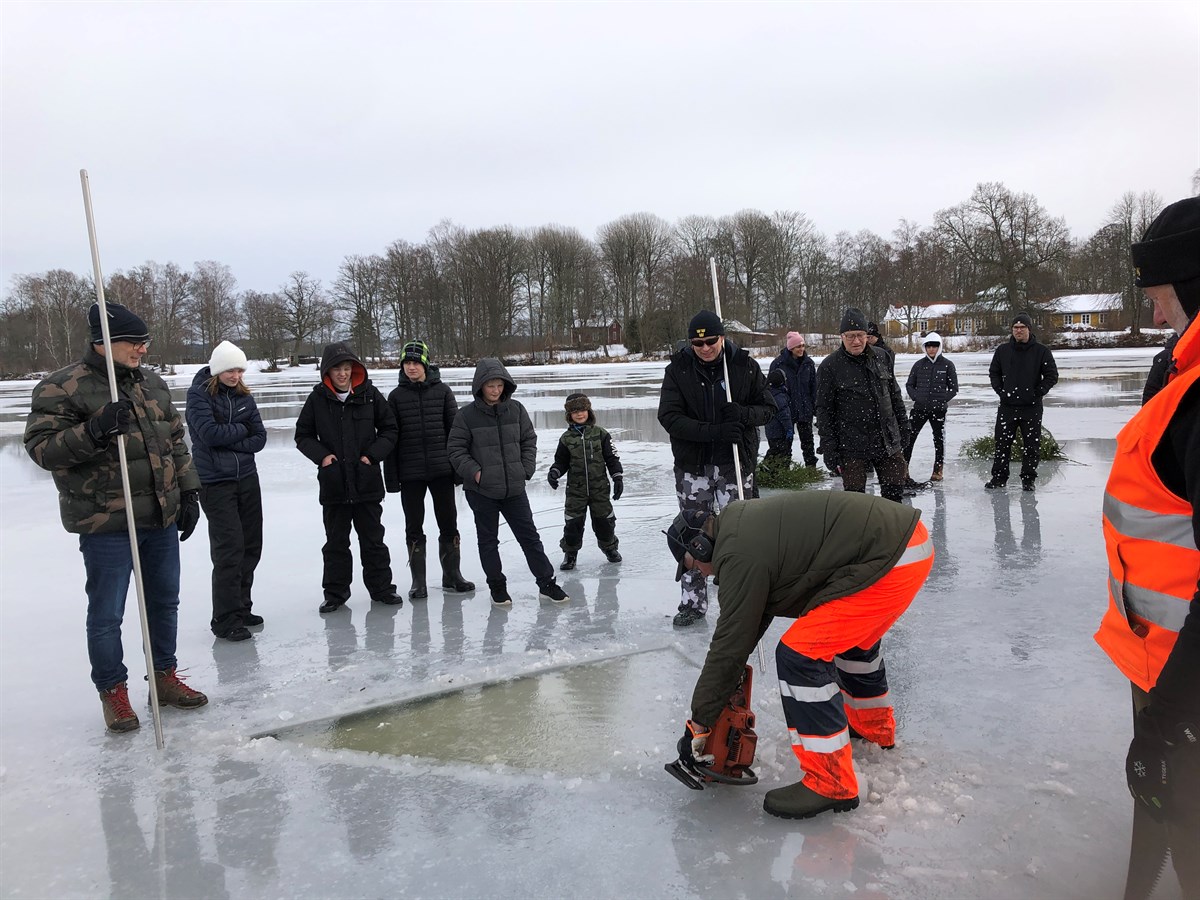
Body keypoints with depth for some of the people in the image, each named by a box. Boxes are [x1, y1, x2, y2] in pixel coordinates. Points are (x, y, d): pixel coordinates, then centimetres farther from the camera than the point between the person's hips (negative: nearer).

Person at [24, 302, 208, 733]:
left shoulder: (153, 384, 11)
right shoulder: (61, 388, -9)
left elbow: (175, 442, 16)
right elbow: (41, 448, -14)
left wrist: (188, 493, 11)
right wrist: (93, 430, -29)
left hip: (162, 518, 6)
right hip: (105, 524, -6)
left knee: (165, 601, 16)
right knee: (106, 613, 3)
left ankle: (164, 677, 32)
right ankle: (113, 692, 21)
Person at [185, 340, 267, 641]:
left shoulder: (244, 396, 8)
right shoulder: (199, 394, -7)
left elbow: (260, 438, 2)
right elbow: (210, 433, -20)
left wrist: (228, 441, -12)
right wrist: (241, 430, -6)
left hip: (247, 478, 6)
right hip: (216, 483, -6)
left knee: (251, 546, 9)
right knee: (229, 548, -9)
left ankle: (241, 608, 24)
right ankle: (225, 620, 0)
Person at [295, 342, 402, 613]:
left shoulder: (370, 394, -1)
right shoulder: (317, 399, 0)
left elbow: (389, 429, 6)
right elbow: (303, 435, 8)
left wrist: (373, 454, -6)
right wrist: (321, 455, -8)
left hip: (367, 481, 0)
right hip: (333, 482, 0)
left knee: (373, 539, 10)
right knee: (336, 542, 10)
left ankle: (381, 588, 23)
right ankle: (335, 593, 22)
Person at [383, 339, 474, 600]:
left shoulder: (442, 391, 1)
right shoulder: (396, 396, 3)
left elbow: (455, 429, 3)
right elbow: (390, 437, 3)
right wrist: (391, 477, -1)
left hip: (442, 469, 0)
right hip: (410, 473, 0)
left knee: (448, 522, 8)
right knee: (414, 527, 7)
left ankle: (451, 575, 22)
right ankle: (418, 581, 17)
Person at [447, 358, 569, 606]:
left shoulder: (515, 409, 1)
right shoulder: (467, 415, -8)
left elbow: (529, 440, 10)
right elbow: (456, 449, -3)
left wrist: (525, 469, 0)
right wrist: (474, 472, -13)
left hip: (514, 488, 2)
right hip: (481, 491, -2)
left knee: (529, 536, 7)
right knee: (488, 540, 10)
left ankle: (546, 583, 16)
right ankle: (497, 587, 24)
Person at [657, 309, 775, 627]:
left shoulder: (744, 366, -1)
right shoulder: (678, 369, -4)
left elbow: (768, 407, 5)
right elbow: (669, 416, -12)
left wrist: (743, 414, -18)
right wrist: (713, 432, -24)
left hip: (735, 461, 0)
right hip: (692, 465, 1)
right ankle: (693, 602, 18)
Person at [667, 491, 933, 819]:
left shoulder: (739, 556, -13)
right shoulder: (743, 522, 14)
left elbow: (730, 645, -9)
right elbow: (750, 618, 25)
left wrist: (699, 723, 1)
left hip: (893, 560, -11)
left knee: (800, 655, -7)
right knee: (852, 634, 32)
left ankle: (831, 783, 3)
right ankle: (874, 725, 55)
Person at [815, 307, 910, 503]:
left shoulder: (881, 357, 7)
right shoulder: (829, 366, -7)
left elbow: (895, 397, 17)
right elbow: (824, 411, -6)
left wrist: (903, 428, 15)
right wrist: (829, 450, -10)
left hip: (889, 443, 4)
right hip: (852, 447, -4)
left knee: (895, 492, 10)